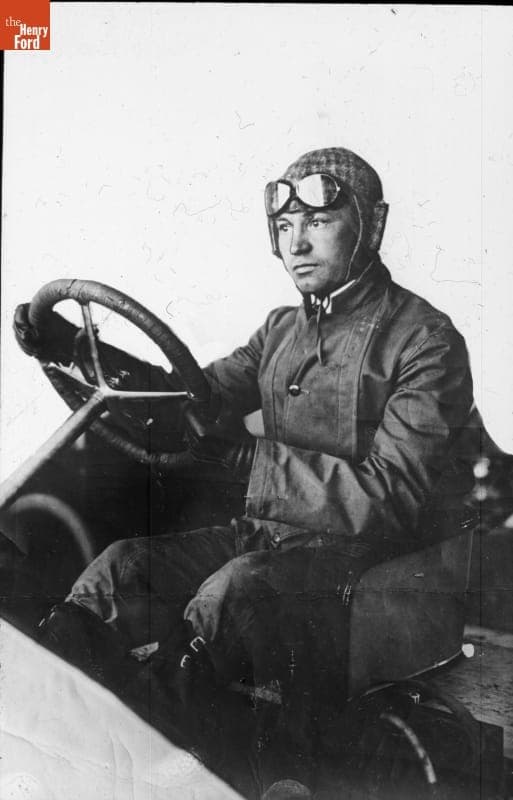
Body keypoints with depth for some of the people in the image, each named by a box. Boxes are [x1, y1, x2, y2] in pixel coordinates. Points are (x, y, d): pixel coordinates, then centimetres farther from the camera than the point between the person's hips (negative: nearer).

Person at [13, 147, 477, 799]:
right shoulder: (284, 328, 13)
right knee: (122, 566, -12)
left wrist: (248, 456, -19)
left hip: (366, 553, -6)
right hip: (267, 535, 6)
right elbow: (201, 397, 12)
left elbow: (394, 495, -18)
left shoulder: (425, 341, -9)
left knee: (231, 595, -33)